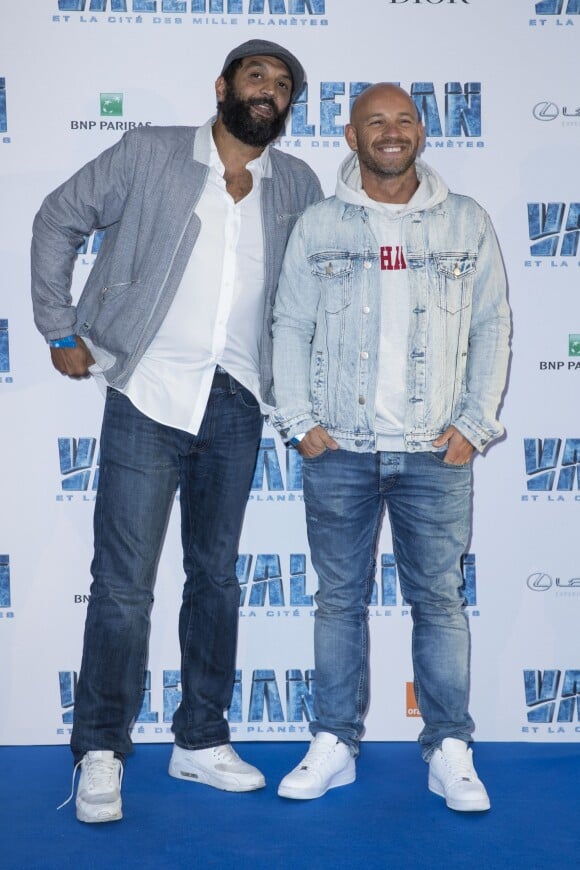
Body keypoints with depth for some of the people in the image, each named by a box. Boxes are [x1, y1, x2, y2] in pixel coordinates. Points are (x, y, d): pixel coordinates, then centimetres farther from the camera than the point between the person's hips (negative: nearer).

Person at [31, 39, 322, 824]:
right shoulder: (150, 154, 1)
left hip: (235, 405, 4)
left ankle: (201, 740, 25)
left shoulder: (298, 186, 9)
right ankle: (101, 752, 12)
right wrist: (59, 329, 1)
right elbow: (58, 221, 6)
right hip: (149, 393, -3)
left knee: (216, 575, 11)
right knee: (123, 582, -3)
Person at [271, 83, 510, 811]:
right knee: (339, 599, 7)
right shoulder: (317, 226, 8)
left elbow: (491, 327, 7)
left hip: (436, 452, 0)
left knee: (440, 599, 3)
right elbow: (290, 327, 7)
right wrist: (298, 421, -3)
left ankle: (450, 752, 13)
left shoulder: (466, 223, 8)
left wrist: (475, 423, -2)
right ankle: (334, 744, 17)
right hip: (338, 450, 1)